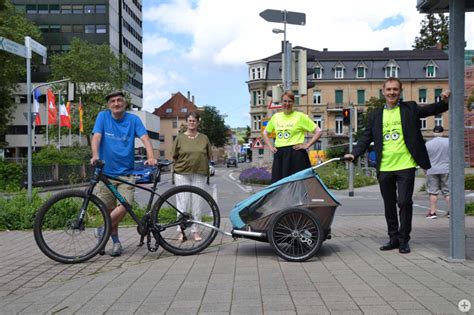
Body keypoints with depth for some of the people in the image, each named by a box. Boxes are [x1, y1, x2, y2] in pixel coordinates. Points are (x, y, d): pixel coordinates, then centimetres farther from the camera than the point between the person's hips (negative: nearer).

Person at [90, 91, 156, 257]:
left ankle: (103, 229, 8)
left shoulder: (133, 119, 2)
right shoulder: (103, 116, 2)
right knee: (109, 209, 5)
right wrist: (95, 155, -29)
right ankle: (116, 242, 22)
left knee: (124, 206, -16)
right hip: (105, 171, 0)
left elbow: (145, 138, -8)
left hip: (125, 173, 0)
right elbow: (96, 137, -10)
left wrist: (151, 157, -27)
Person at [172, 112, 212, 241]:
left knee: (197, 203, 4)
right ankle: (181, 231, 9)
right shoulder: (180, 138, 4)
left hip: (199, 174, 1)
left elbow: (209, 156, 12)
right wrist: (185, 163, 4)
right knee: (183, 202, -1)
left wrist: (199, 164, 5)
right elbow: (174, 156, 8)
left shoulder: (204, 138, 7)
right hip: (182, 174, -1)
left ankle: (195, 231, 13)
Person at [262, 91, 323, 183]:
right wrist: (270, 147, 12)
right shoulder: (275, 117, 12)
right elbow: (265, 133, 25)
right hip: (279, 155, 5)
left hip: (296, 155, -4)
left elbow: (318, 131, 0)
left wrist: (307, 145, -7)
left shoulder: (300, 116, 0)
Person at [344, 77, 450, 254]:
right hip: (385, 168, 3)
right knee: (389, 205, 11)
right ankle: (394, 238, 24)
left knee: (404, 202, -4)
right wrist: (354, 153, -6)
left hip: (405, 166, -3)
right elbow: (366, 138, 8)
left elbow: (433, 110, 0)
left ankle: (404, 240, 11)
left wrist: (444, 101, -20)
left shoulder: (410, 109, 5)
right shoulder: (375, 115, 9)